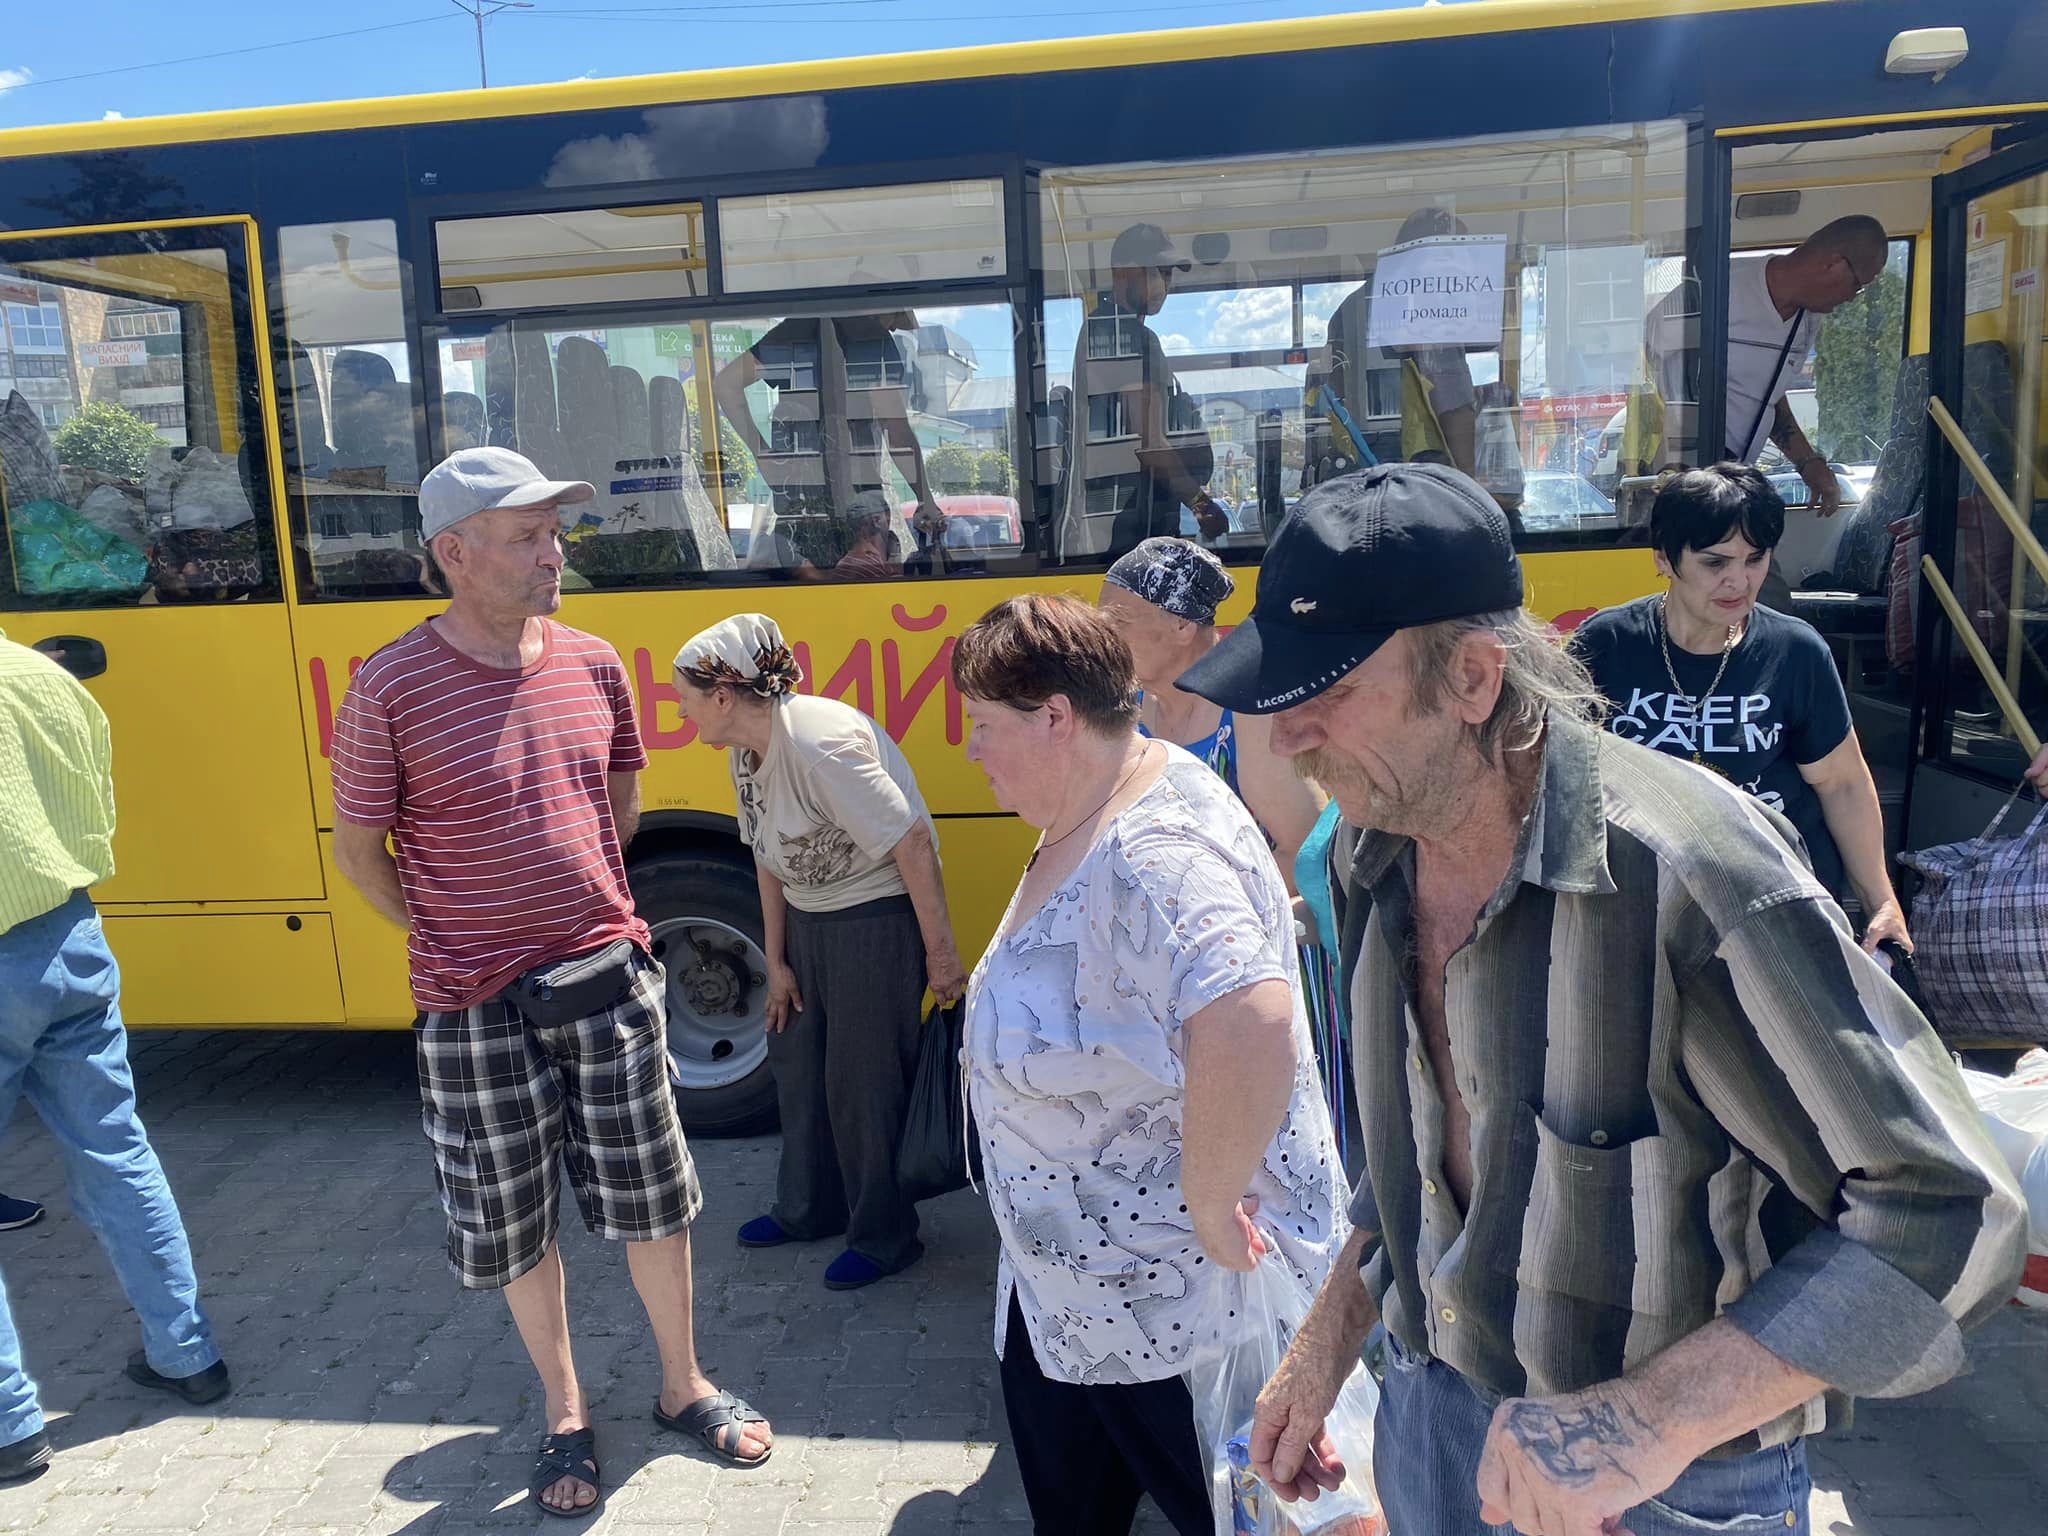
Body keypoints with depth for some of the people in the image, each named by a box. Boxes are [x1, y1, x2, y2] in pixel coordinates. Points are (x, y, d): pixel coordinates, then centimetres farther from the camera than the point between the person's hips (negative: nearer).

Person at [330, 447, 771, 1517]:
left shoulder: (593, 664, -1)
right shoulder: (390, 689, -13)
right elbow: (358, 849, -2)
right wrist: (452, 945, 2)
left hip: (611, 982, 3)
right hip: (479, 1014, -3)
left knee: (651, 1197, 14)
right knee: (515, 1226, 13)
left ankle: (684, 1389, 36)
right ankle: (565, 1416, 36)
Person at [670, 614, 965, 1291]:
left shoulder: (818, 743, -29)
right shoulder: (746, 752, 0)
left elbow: (912, 842, -27)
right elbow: (768, 859, 9)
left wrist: (941, 954, -21)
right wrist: (775, 963, 11)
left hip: (874, 918, -9)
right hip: (806, 918, 9)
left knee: (862, 1086, 1)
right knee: (795, 1061, 19)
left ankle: (884, 1237, 22)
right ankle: (808, 1209, 39)